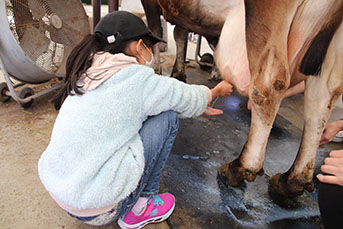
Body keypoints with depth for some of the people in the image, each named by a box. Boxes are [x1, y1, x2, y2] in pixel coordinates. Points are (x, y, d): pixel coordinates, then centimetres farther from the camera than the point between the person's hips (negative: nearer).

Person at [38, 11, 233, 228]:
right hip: (97, 209, -7)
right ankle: (138, 210, 10)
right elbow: (189, 100, 0)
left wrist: (198, 105, 24)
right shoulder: (136, 78, -15)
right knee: (167, 116, -1)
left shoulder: (87, 76, 8)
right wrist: (216, 91, 23)